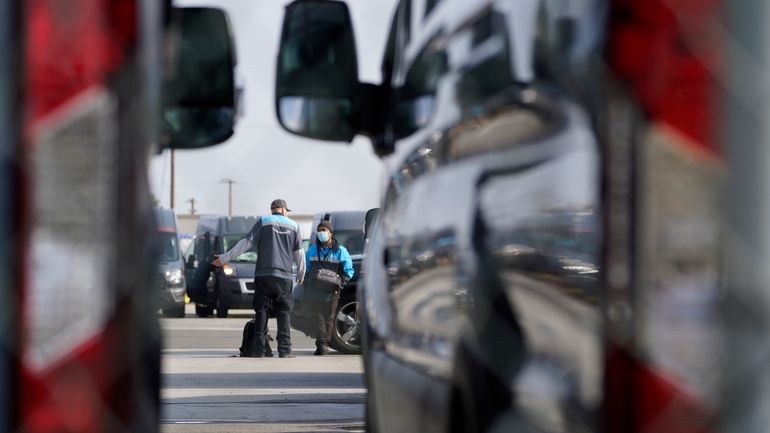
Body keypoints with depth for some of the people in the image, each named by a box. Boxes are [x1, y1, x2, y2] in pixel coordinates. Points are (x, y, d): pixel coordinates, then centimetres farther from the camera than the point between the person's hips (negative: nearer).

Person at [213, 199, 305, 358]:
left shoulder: (264, 222, 5)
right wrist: (301, 275, 24)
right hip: (284, 276, 1)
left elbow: (246, 242, -2)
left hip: (263, 275, -1)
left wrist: (225, 257, 1)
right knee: (284, 313, 4)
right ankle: (285, 351, -5)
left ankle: (259, 350, -3)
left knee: (261, 312, 3)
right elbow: (299, 253, 11)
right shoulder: (294, 226, 11)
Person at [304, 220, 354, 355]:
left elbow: (348, 271, 5)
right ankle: (322, 344, -7)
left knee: (329, 319, 1)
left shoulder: (340, 251, 4)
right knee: (319, 318, -5)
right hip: (314, 292, 2)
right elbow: (306, 269, 20)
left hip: (331, 293, -2)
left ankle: (323, 344, 5)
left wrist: (340, 285, -8)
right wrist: (307, 287, 9)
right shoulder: (312, 250, 14)